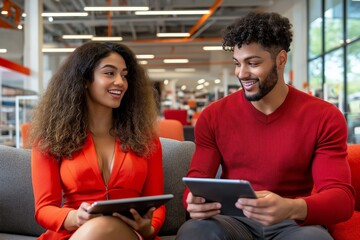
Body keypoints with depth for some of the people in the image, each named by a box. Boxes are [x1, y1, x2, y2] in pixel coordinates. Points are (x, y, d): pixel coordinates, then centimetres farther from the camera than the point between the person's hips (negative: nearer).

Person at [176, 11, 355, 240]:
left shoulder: (323, 117, -5)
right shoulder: (213, 116, 1)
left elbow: (342, 195, -12)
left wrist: (292, 208, -34)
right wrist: (196, 200, -27)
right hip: (234, 220, 1)